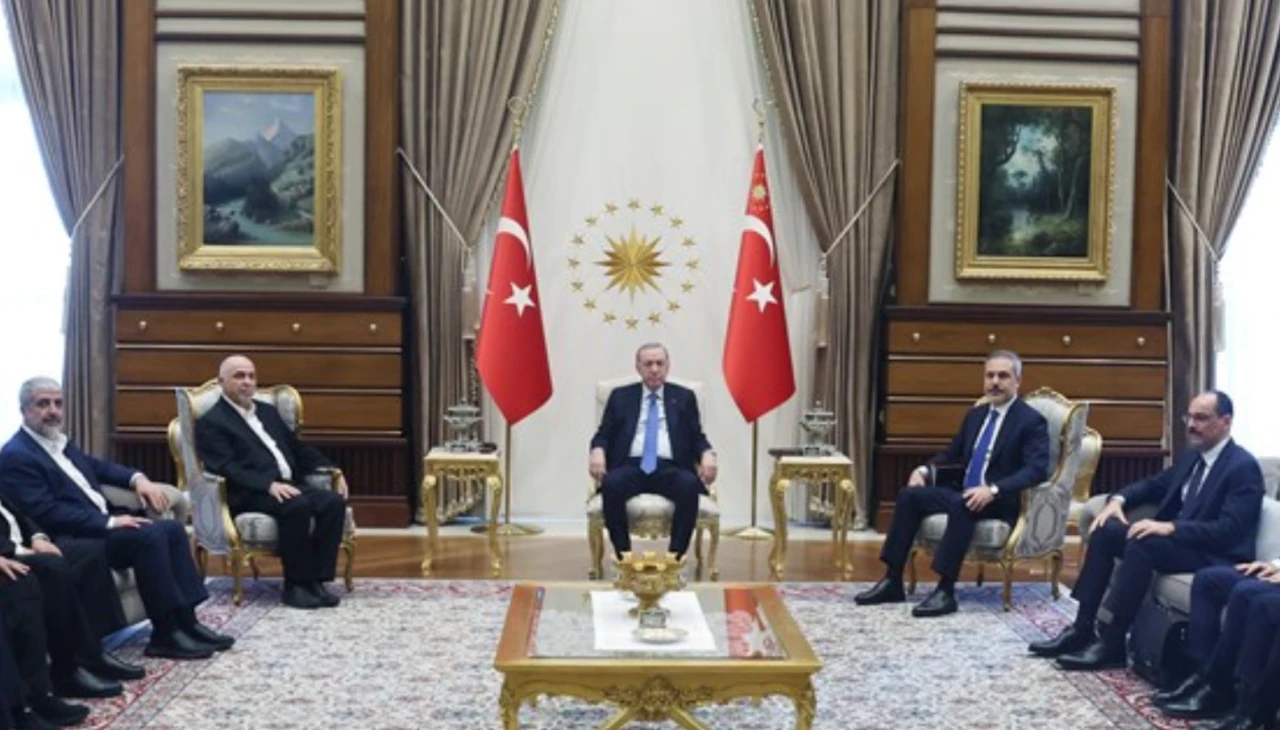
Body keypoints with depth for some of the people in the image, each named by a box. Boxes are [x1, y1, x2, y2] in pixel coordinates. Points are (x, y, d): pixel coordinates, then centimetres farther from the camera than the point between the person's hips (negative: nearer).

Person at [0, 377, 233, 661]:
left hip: (101, 526, 10)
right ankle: (166, 634, -20)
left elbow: (98, 466, 29)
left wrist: (137, 478, 8)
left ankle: (186, 621, -6)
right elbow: (45, 513, -21)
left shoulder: (60, 442, 16)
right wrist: (109, 521, -23)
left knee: (171, 529, -5)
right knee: (149, 536, -26)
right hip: (72, 542, -9)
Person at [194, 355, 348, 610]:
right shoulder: (211, 422, 0)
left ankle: (317, 580, -18)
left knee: (333, 501, -21)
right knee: (298, 506, -35)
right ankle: (296, 585, -21)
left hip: (288, 486, 7)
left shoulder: (267, 411, 24)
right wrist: (269, 485, -27)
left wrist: (331, 470, 9)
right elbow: (227, 469, -13)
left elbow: (297, 448, 25)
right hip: (249, 495, -7)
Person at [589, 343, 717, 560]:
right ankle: (624, 555, -22)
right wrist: (598, 451, -11)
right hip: (631, 467, 0)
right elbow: (603, 435, 13)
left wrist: (707, 454, -10)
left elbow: (697, 437, 13)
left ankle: (675, 556, -25)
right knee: (611, 484, -34)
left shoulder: (684, 397, 18)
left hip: (670, 469, 0)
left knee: (690, 485, -35)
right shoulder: (620, 396, 18)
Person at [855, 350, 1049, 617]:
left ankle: (946, 591, -36)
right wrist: (924, 469, 3)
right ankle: (892, 581, -14)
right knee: (909, 495, -14)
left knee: (962, 505, -38)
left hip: (1000, 502, -7)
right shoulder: (976, 414, 16)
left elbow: (1036, 469, -19)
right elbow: (952, 453, 25)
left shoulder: (1031, 421, -6)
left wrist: (993, 490, -31)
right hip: (964, 492, 7)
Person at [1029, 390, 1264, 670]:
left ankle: (1112, 644, -27)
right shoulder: (1192, 456, 13)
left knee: (1142, 543, -33)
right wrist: (1118, 499, 1)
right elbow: (1154, 485, 23)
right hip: (1176, 537, 9)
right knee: (1106, 530, -8)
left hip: (1214, 554, -9)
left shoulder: (1244, 467, -14)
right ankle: (1082, 630, -9)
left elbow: (1230, 530, -24)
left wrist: (1171, 527, -32)